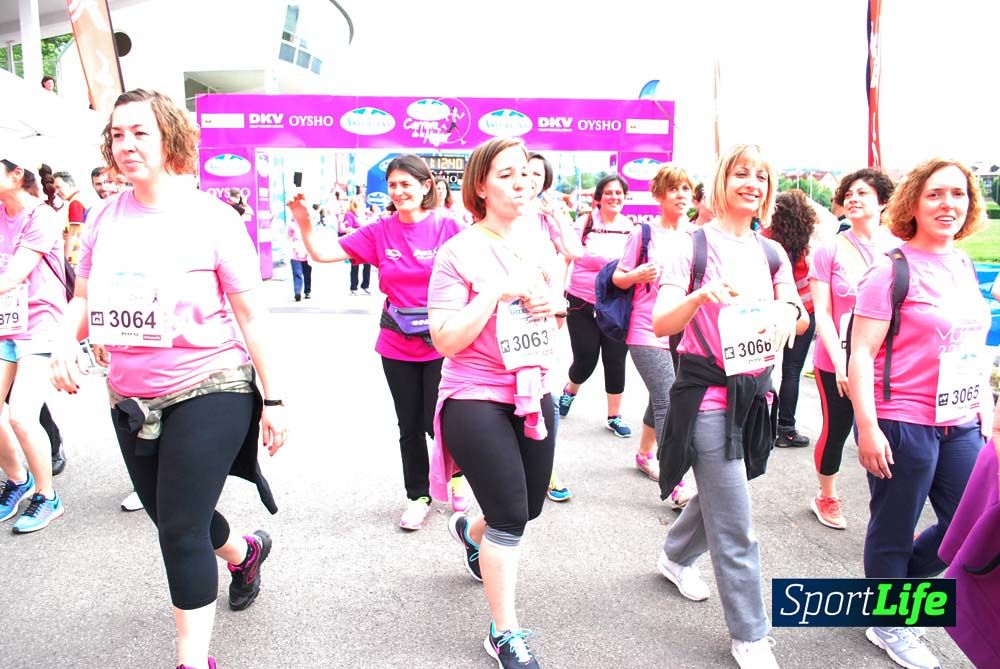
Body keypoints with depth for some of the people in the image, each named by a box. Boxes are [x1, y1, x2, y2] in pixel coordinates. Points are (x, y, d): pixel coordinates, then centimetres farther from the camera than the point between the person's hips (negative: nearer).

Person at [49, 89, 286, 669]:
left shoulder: (212, 218, -10)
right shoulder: (104, 218, 4)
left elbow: (251, 314, -9)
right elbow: (84, 298, 15)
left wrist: (274, 399, -10)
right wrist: (68, 340, -7)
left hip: (208, 392, -6)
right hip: (130, 397, 6)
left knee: (181, 531, -4)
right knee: (173, 521, 20)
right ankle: (244, 551, 51)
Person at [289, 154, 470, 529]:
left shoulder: (448, 227, -8)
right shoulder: (380, 232, 0)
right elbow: (325, 253, -2)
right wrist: (304, 224, -19)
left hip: (441, 344, -3)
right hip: (396, 348, 3)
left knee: (437, 422, 0)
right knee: (409, 427, 14)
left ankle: (457, 474, 33)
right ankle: (418, 497, 32)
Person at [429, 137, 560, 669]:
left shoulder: (537, 245, 8)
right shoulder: (460, 253, -12)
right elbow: (445, 340, -17)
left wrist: (550, 308, -2)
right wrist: (498, 294, -23)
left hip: (532, 395, 7)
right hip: (476, 401, -7)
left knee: (530, 506, 18)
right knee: (510, 517, -4)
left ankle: (471, 531, 52)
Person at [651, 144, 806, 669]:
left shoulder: (771, 252, 9)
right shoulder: (694, 246, -8)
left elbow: (800, 315, 9)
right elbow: (660, 324, -14)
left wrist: (789, 315, -14)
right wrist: (701, 295, -32)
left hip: (754, 391, 6)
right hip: (707, 394, -6)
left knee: (718, 496, 23)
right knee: (735, 525, -1)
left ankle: (675, 556, 51)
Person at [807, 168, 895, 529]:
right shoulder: (830, 251, -3)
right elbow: (822, 314, -5)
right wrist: (840, 363, -13)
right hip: (837, 363, -1)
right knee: (836, 431, 11)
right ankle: (827, 497, 35)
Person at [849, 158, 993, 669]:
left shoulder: (964, 267, 10)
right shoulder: (892, 270, -13)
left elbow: (974, 348, 18)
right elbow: (862, 353, -16)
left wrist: (986, 412, 16)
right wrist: (868, 428, -20)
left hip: (961, 424, 8)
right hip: (903, 424, -7)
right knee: (894, 532, 9)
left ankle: (891, 583, 37)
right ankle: (887, 624, 31)